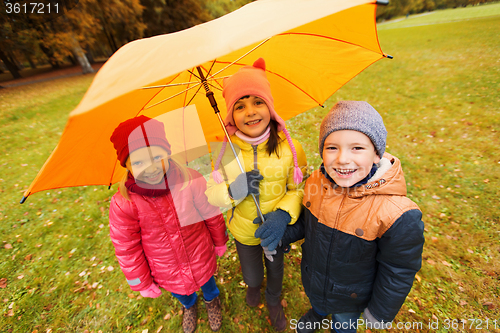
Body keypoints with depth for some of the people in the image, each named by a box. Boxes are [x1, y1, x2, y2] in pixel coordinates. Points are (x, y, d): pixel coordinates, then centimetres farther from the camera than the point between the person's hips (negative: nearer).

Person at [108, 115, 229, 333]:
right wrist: (141, 283, -1)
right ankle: (189, 306, 70)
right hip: (166, 272, 1)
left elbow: (212, 215, -12)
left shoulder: (191, 181, -28)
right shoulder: (123, 204, -26)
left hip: (201, 259, -1)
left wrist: (219, 242, 4)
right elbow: (126, 249, -11)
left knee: (207, 282, 30)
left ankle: (211, 300, 69)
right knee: (180, 293, 32)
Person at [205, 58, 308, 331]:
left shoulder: (288, 147, -22)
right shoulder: (224, 150, -20)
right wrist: (233, 191, -33)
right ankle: (254, 286, 69)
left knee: (275, 271, 28)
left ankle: (273, 301, 67)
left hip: (277, 230, 0)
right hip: (243, 231, 1)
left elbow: (301, 189, -13)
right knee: (252, 276, 27)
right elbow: (210, 194, -12)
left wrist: (283, 215, -31)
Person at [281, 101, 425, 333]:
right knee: (317, 302, 36)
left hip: (350, 297, -3)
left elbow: (398, 273, -18)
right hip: (311, 278, 4)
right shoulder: (316, 182, -22)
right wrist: (283, 235, -13)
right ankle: (317, 314, 70)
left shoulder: (398, 216, -35)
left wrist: (380, 314, -7)